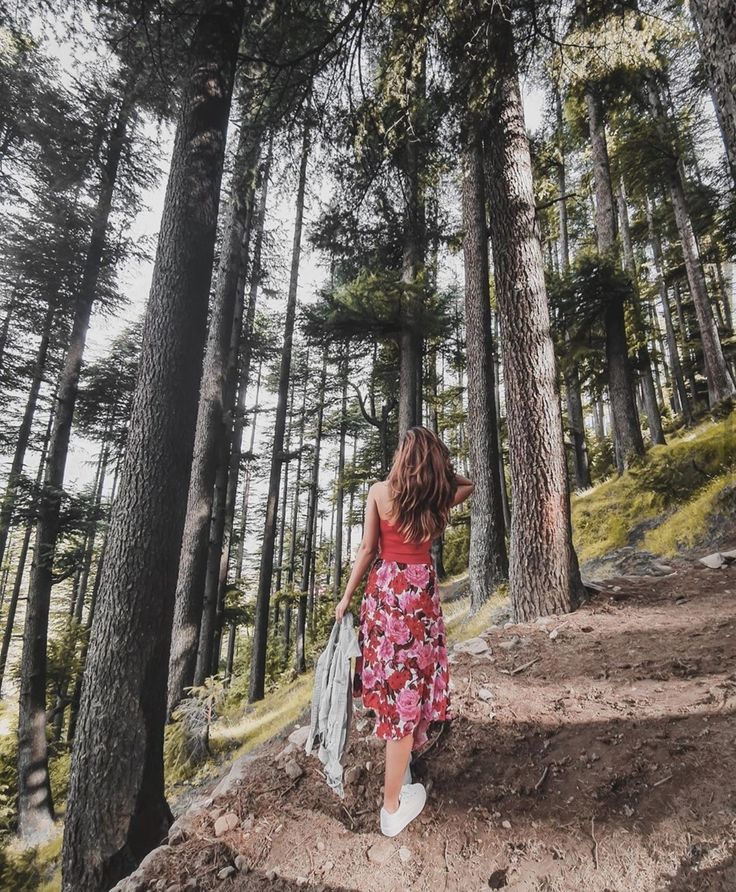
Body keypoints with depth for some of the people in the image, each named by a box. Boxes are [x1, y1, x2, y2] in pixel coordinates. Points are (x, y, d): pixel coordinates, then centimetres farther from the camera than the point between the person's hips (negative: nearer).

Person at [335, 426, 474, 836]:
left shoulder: (380, 492, -7)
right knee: (410, 675, 5)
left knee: (389, 668, 24)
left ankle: (407, 739, 51)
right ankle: (392, 804, 15)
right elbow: (468, 484, 20)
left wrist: (346, 597, 2)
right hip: (421, 590, -1)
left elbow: (368, 549, -6)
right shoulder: (441, 496, -3)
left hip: (384, 587, 2)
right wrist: (438, 468, 9)